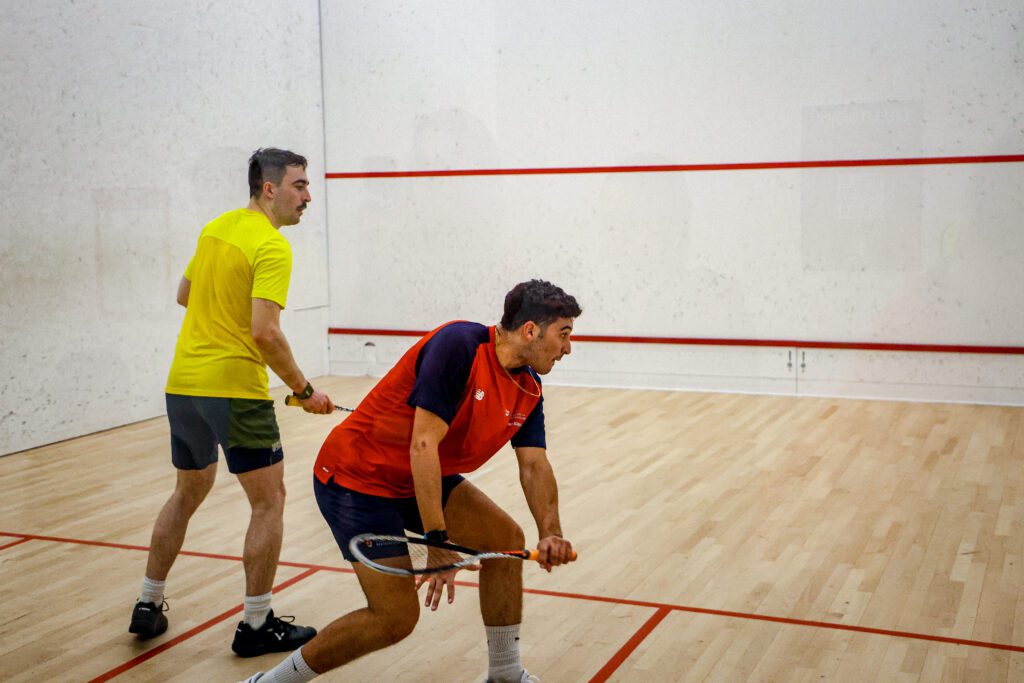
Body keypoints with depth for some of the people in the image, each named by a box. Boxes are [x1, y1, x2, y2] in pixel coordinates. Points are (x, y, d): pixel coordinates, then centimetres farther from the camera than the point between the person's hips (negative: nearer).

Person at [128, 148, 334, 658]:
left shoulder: (215, 228, 11)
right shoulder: (272, 247, -15)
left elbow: (183, 294, 23)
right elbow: (265, 332, -23)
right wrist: (304, 390, -15)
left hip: (182, 384, 8)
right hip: (235, 389, -8)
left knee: (187, 493, 24)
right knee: (269, 501, 4)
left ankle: (148, 606, 31)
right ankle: (257, 625, 9)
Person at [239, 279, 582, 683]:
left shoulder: (529, 390, 0)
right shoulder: (458, 345, -26)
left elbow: (534, 466, -2)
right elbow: (423, 444, -30)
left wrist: (549, 533, -21)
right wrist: (437, 541, -31)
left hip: (420, 480, 9)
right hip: (356, 478, -8)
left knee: (506, 538, 0)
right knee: (396, 616, -11)